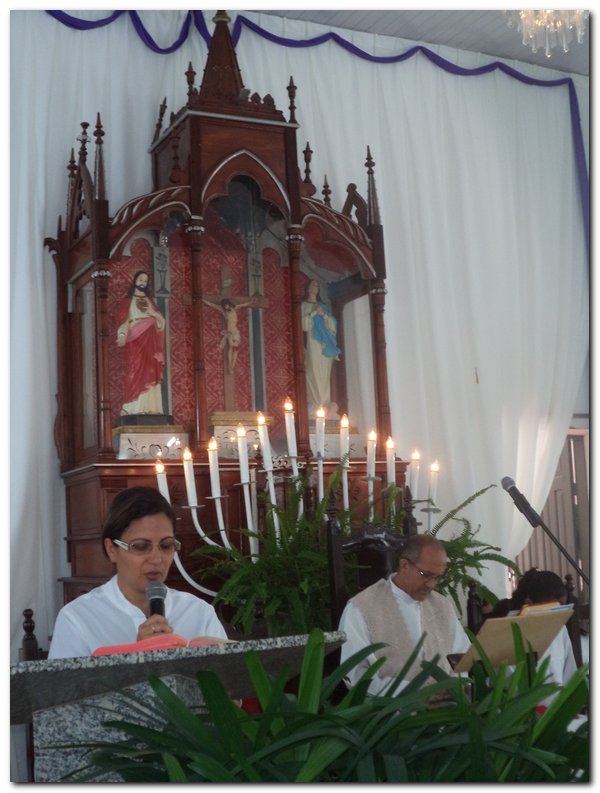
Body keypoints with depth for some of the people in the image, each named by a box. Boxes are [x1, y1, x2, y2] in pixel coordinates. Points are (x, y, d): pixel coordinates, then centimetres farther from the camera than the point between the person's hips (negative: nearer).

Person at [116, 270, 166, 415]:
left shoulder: (150, 301, 20)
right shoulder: (128, 301, 9)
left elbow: (162, 321, 15)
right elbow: (123, 320, -3)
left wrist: (154, 314, -6)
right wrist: (122, 336, -19)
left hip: (150, 340, 4)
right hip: (135, 340, -4)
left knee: (150, 373, -3)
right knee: (135, 372, -12)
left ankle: (149, 407, -4)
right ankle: (132, 408, -15)